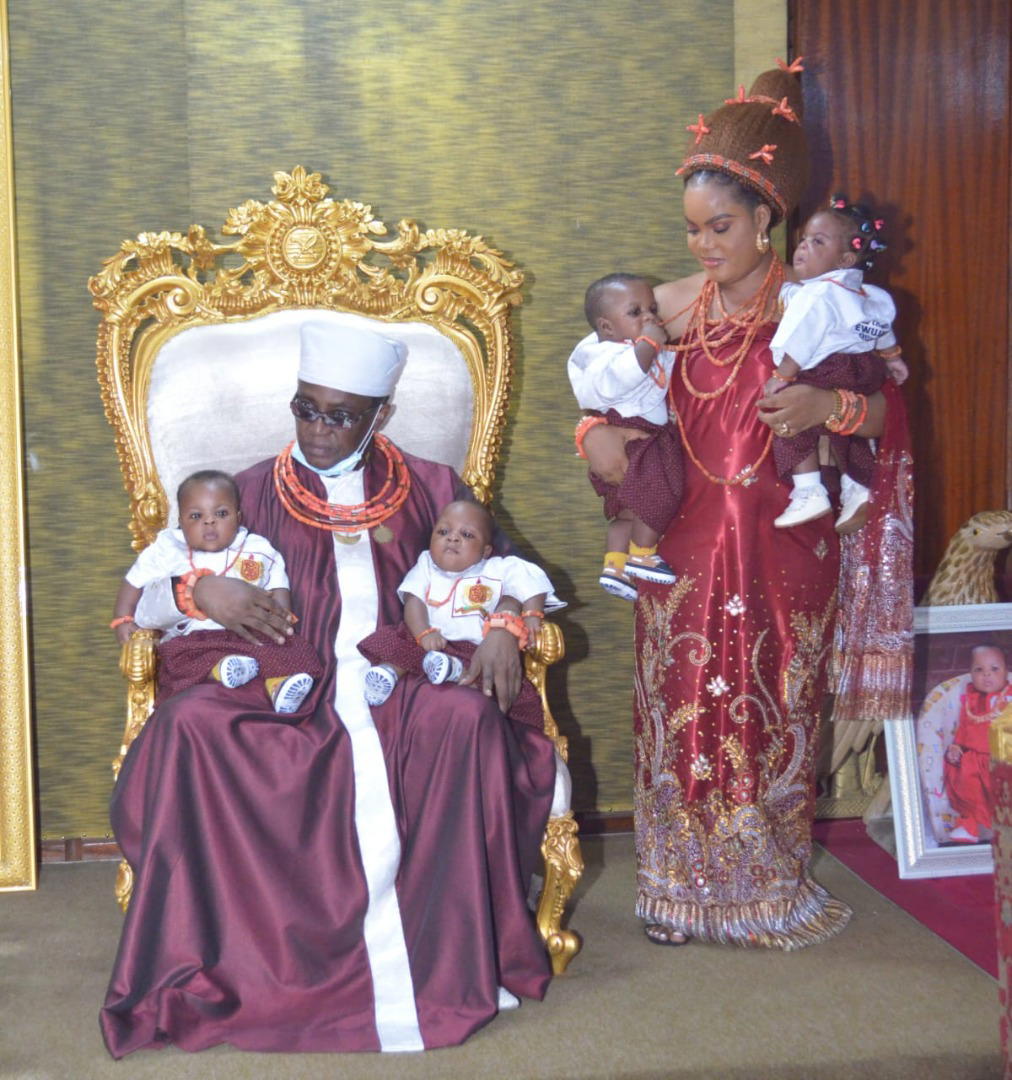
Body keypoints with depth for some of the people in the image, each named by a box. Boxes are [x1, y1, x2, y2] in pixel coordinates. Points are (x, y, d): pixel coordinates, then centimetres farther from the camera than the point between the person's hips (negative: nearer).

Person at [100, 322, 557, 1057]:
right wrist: (200, 590, -13)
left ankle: (458, 957, -21)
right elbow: (145, 602, 10)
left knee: (468, 715, -34)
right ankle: (210, 964, -20)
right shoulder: (253, 493, 12)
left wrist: (504, 630, -9)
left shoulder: (428, 488, 13)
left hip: (406, 691, 0)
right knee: (190, 722, -30)